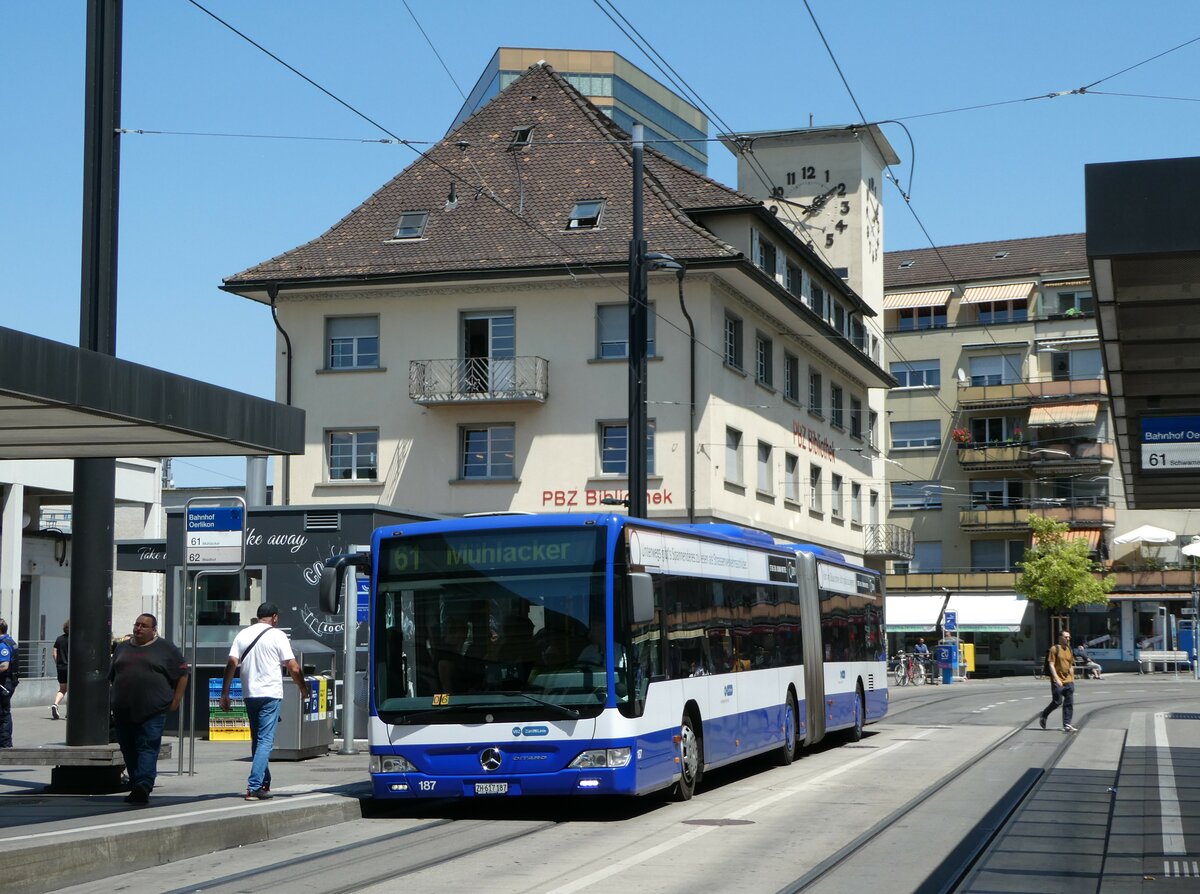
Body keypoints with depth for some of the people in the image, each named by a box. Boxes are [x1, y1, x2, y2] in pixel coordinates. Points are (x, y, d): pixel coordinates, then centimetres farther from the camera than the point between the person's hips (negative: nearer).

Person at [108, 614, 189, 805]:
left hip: (152, 709, -5)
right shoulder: (123, 648, 18)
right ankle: (136, 787, 14)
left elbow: (182, 674, 4)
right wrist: (112, 700, 15)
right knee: (128, 749, 6)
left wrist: (176, 699, -2)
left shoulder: (166, 648, 4)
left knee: (148, 747, -13)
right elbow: (111, 676, 23)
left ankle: (143, 786, -22)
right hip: (123, 710, 5)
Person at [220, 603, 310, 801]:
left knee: (257, 739, 17)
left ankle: (264, 783, 22)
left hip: (249, 694, 5)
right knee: (265, 740, -5)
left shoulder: (243, 635, 9)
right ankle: (254, 787, -15)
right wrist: (303, 689, 9)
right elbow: (293, 668, -6)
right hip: (270, 694, -5)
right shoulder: (277, 636, -4)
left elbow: (232, 664, 1)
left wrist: (225, 693, 4)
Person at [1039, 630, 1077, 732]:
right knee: (1057, 702, -4)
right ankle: (1043, 717, 20)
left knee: (1069, 703, -2)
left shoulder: (1069, 651, 14)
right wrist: (1057, 679, -18)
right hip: (1057, 681, -6)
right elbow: (1051, 665, -11)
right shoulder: (1054, 649, -6)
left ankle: (1067, 725, -1)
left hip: (1068, 681, 6)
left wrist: (1072, 679, 17)